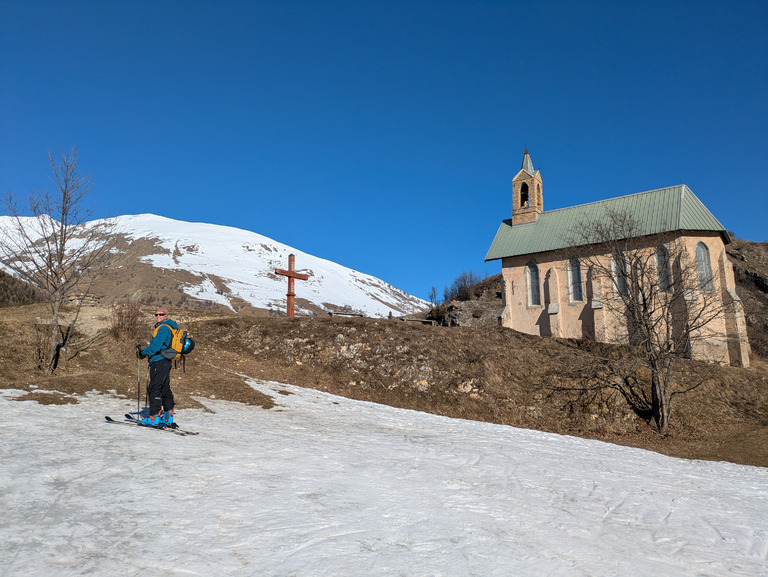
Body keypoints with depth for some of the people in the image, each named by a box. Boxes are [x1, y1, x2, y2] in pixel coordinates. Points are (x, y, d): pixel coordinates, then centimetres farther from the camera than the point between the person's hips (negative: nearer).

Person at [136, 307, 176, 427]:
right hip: (165, 362, 11)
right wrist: (145, 351, 20)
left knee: (153, 389, -10)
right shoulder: (168, 327, 20)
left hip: (159, 362, -11)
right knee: (165, 389, 12)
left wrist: (143, 352, -7)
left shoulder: (163, 328, -12)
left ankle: (154, 417, -12)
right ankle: (168, 417, 17)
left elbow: (156, 345, -19)